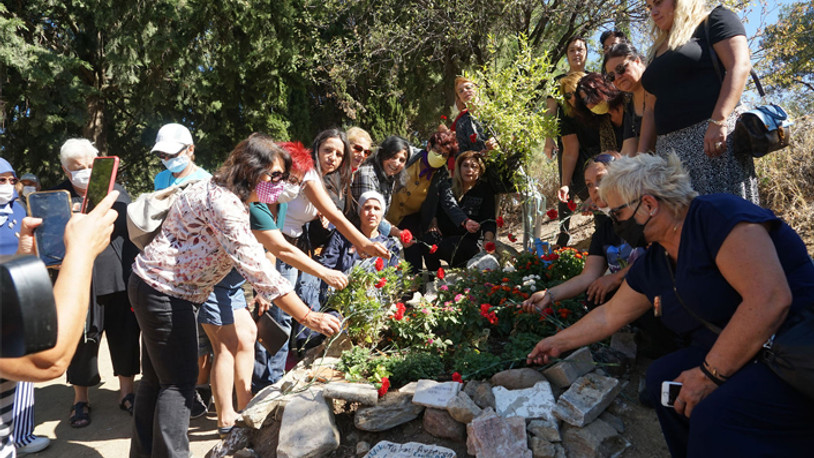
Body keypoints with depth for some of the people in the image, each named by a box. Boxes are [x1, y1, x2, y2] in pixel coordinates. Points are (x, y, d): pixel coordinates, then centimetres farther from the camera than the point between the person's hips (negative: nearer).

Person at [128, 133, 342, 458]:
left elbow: (251, 259, 10)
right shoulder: (222, 201, -25)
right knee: (180, 382, -2)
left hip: (154, 287, 10)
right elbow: (256, 268, -30)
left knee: (157, 378, 18)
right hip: (164, 293, -10)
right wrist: (308, 318, -30)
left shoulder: (226, 196, 8)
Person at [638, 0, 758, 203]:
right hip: (669, 147, 6)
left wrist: (718, 121, -20)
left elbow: (739, 65, -8)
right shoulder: (659, 51, 25)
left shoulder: (715, 20, 6)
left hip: (715, 135, -6)